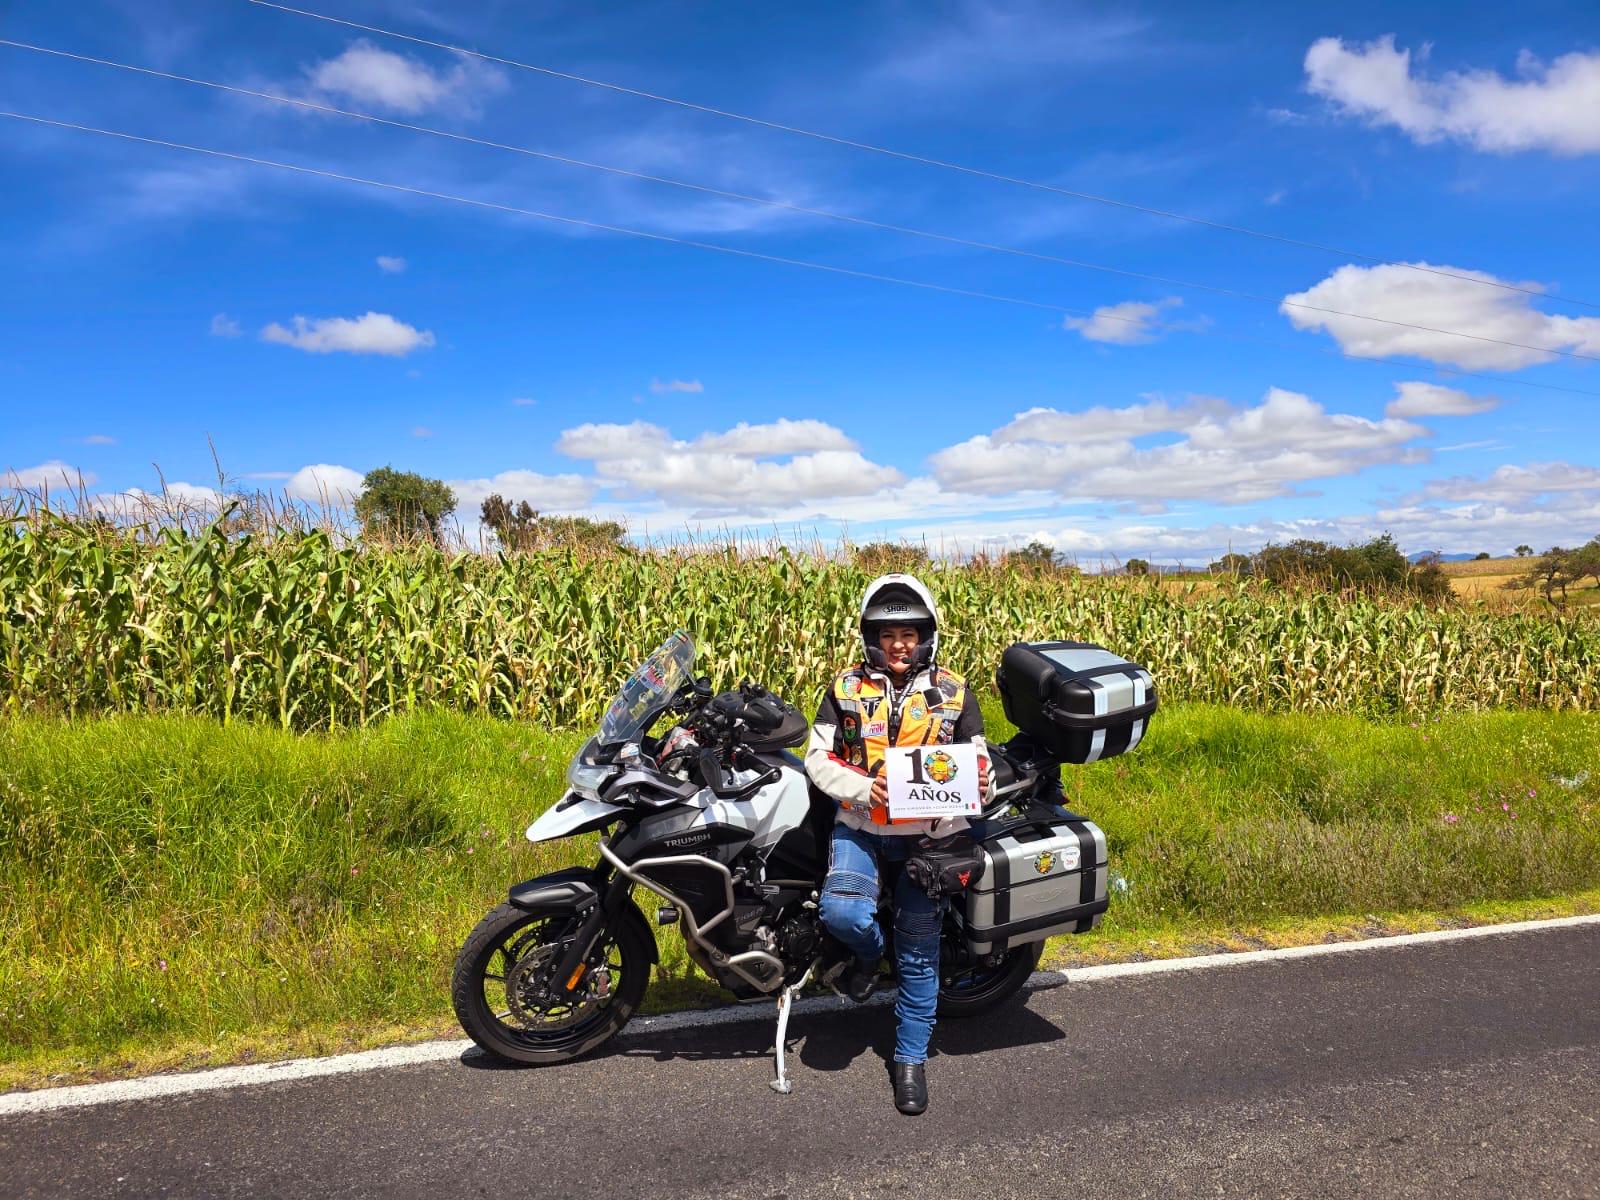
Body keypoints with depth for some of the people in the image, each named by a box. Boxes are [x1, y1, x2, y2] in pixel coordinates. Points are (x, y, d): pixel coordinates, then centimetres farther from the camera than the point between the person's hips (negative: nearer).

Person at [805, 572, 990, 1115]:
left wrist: (979, 784, -16)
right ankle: (870, 950, 10)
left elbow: (978, 759, 8)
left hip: (928, 832, 0)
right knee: (842, 913, -26)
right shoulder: (847, 689, 3)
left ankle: (911, 1058, 24)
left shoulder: (953, 693, 4)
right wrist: (862, 787, -17)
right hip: (859, 825, 0)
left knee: (919, 952, 5)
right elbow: (819, 757, 1)